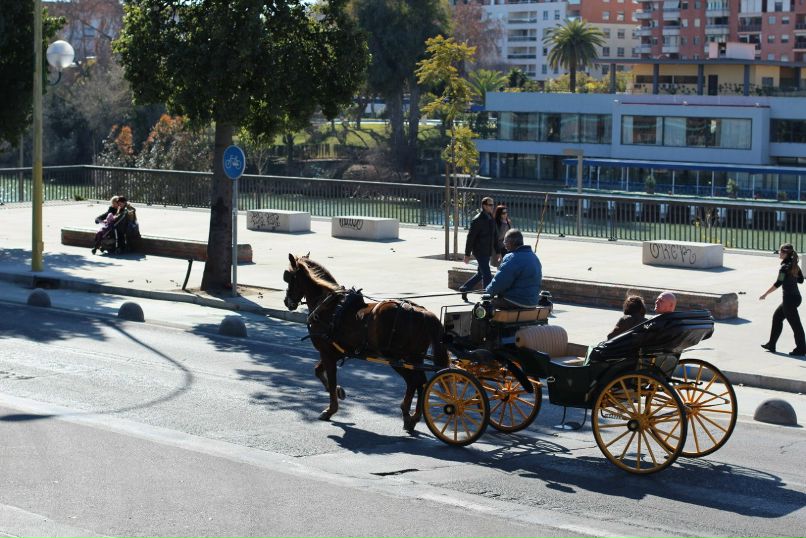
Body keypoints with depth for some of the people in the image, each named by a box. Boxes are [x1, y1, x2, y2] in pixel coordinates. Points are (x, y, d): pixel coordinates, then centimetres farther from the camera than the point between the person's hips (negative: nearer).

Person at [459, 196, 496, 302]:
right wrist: (467, 254, -14)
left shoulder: (491, 219, 11)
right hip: (480, 252, -8)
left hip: (487, 252, 8)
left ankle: (464, 289, 31)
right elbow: (470, 238, -13)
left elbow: (494, 237, 19)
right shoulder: (477, 220, -14)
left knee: (480, 274, 16)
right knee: (487, 275, -9)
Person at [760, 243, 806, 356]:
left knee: (795, 323, 0)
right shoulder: (794, 265, 7)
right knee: (777, 317, 19)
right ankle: (771, 344, 25)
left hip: (789, 298, -10)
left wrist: (765, 294, -14)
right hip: (796, 296, 10)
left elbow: (778, 283, -20)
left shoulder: (784, 267, -18)